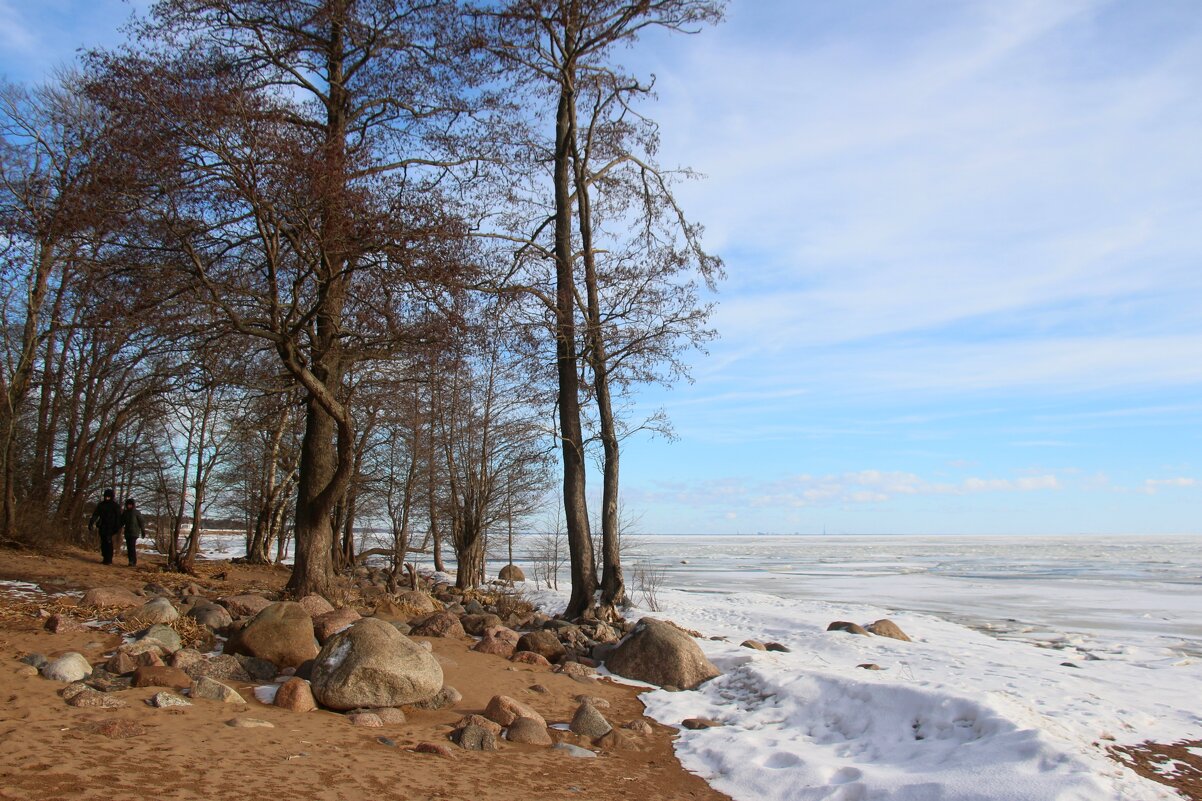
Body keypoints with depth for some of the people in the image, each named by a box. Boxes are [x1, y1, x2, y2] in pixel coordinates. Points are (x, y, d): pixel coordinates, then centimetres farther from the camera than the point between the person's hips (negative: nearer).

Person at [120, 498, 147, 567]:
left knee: (132, 547, -14)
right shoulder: (125, 513, 12)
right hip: (127, 532, 5)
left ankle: (134, 562, -15)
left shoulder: (137, 512, -2)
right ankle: (131, 562, 8)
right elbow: (122, 522, 18)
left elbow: (142, 522, -3)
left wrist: (143, 530, -8)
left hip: (134, 533, -5)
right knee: (129, 548, 4)